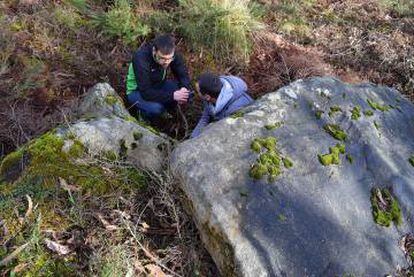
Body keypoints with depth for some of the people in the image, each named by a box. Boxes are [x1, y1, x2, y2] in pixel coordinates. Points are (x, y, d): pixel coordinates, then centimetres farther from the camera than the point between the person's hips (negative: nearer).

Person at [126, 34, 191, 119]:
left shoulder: (172, 54, -20)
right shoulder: (140, 58, -35)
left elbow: (183, 74, -10)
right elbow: (146, 93, -36)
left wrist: (184, 88, -33)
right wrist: (172, 95, -41)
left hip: (158, 85, 5)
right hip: (137, 91, -5)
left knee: (186, 92, -19)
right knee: (155, 108, -35)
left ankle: (164, 108, 6)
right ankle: (143, 114, -1)